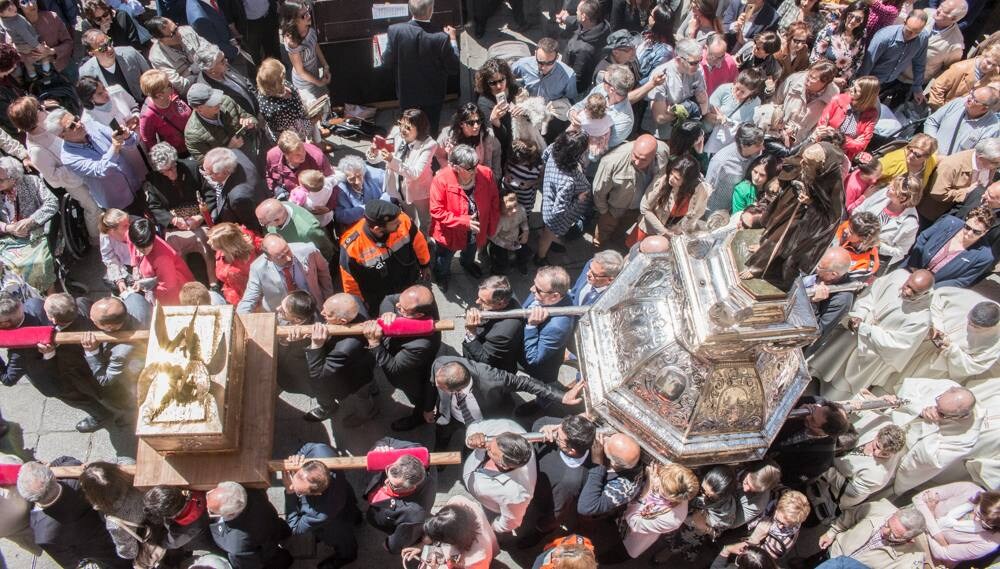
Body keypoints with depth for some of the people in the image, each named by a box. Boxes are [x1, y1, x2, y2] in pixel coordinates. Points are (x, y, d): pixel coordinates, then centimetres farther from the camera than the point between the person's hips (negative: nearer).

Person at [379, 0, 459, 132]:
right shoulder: (441, 37, -28)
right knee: (430, 134, 21)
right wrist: (452, 39, -2)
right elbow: (453, 68, -16)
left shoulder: (396, 30, -23)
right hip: (432, 96, -1)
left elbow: (386, 62, -10)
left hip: (407, 94, 2)